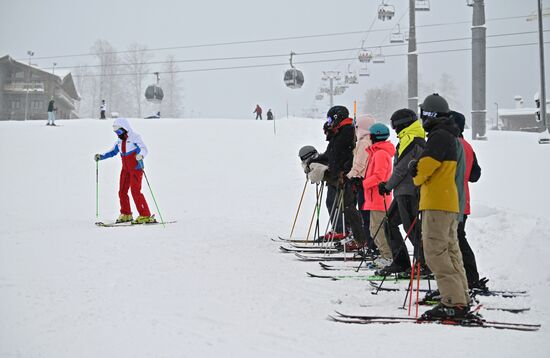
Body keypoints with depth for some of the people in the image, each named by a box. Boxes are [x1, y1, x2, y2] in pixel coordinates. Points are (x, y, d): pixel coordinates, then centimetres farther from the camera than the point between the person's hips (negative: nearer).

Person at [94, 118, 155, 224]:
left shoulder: (135, 138, -12)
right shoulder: (119, 141, 12)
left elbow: (143, 149, -23)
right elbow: (113, 152, 25)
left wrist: (141, 155, -45)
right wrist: (101, 156, 15)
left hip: (136, 168, -8)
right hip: (125, 169, 8)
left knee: (135, 191, -14)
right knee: (122, 191, 7)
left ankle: (145, 216, -12)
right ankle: (126, 214, 21)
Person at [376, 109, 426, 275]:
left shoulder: (410, 141, -14)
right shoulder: (418, 140, 18)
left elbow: (402, 168, -16)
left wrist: (388, 186, -5)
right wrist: (389, 185, 18)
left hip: (408, 191, -11)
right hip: (405, 191, 11)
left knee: (411, 227, -9)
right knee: (389, 222, 14)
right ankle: (400, 262, 15)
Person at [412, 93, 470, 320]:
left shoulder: (439, 136, -13)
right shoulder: (448, 136, 20)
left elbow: (423, 168, -16)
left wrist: (416, 175, 5)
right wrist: (419, 171, 5)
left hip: (437, 203, -10)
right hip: (450, 202, 10)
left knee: (435, 252, -11)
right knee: (450, 251, 13)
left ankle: (453, 303, -16)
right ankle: (461, 299, 17)